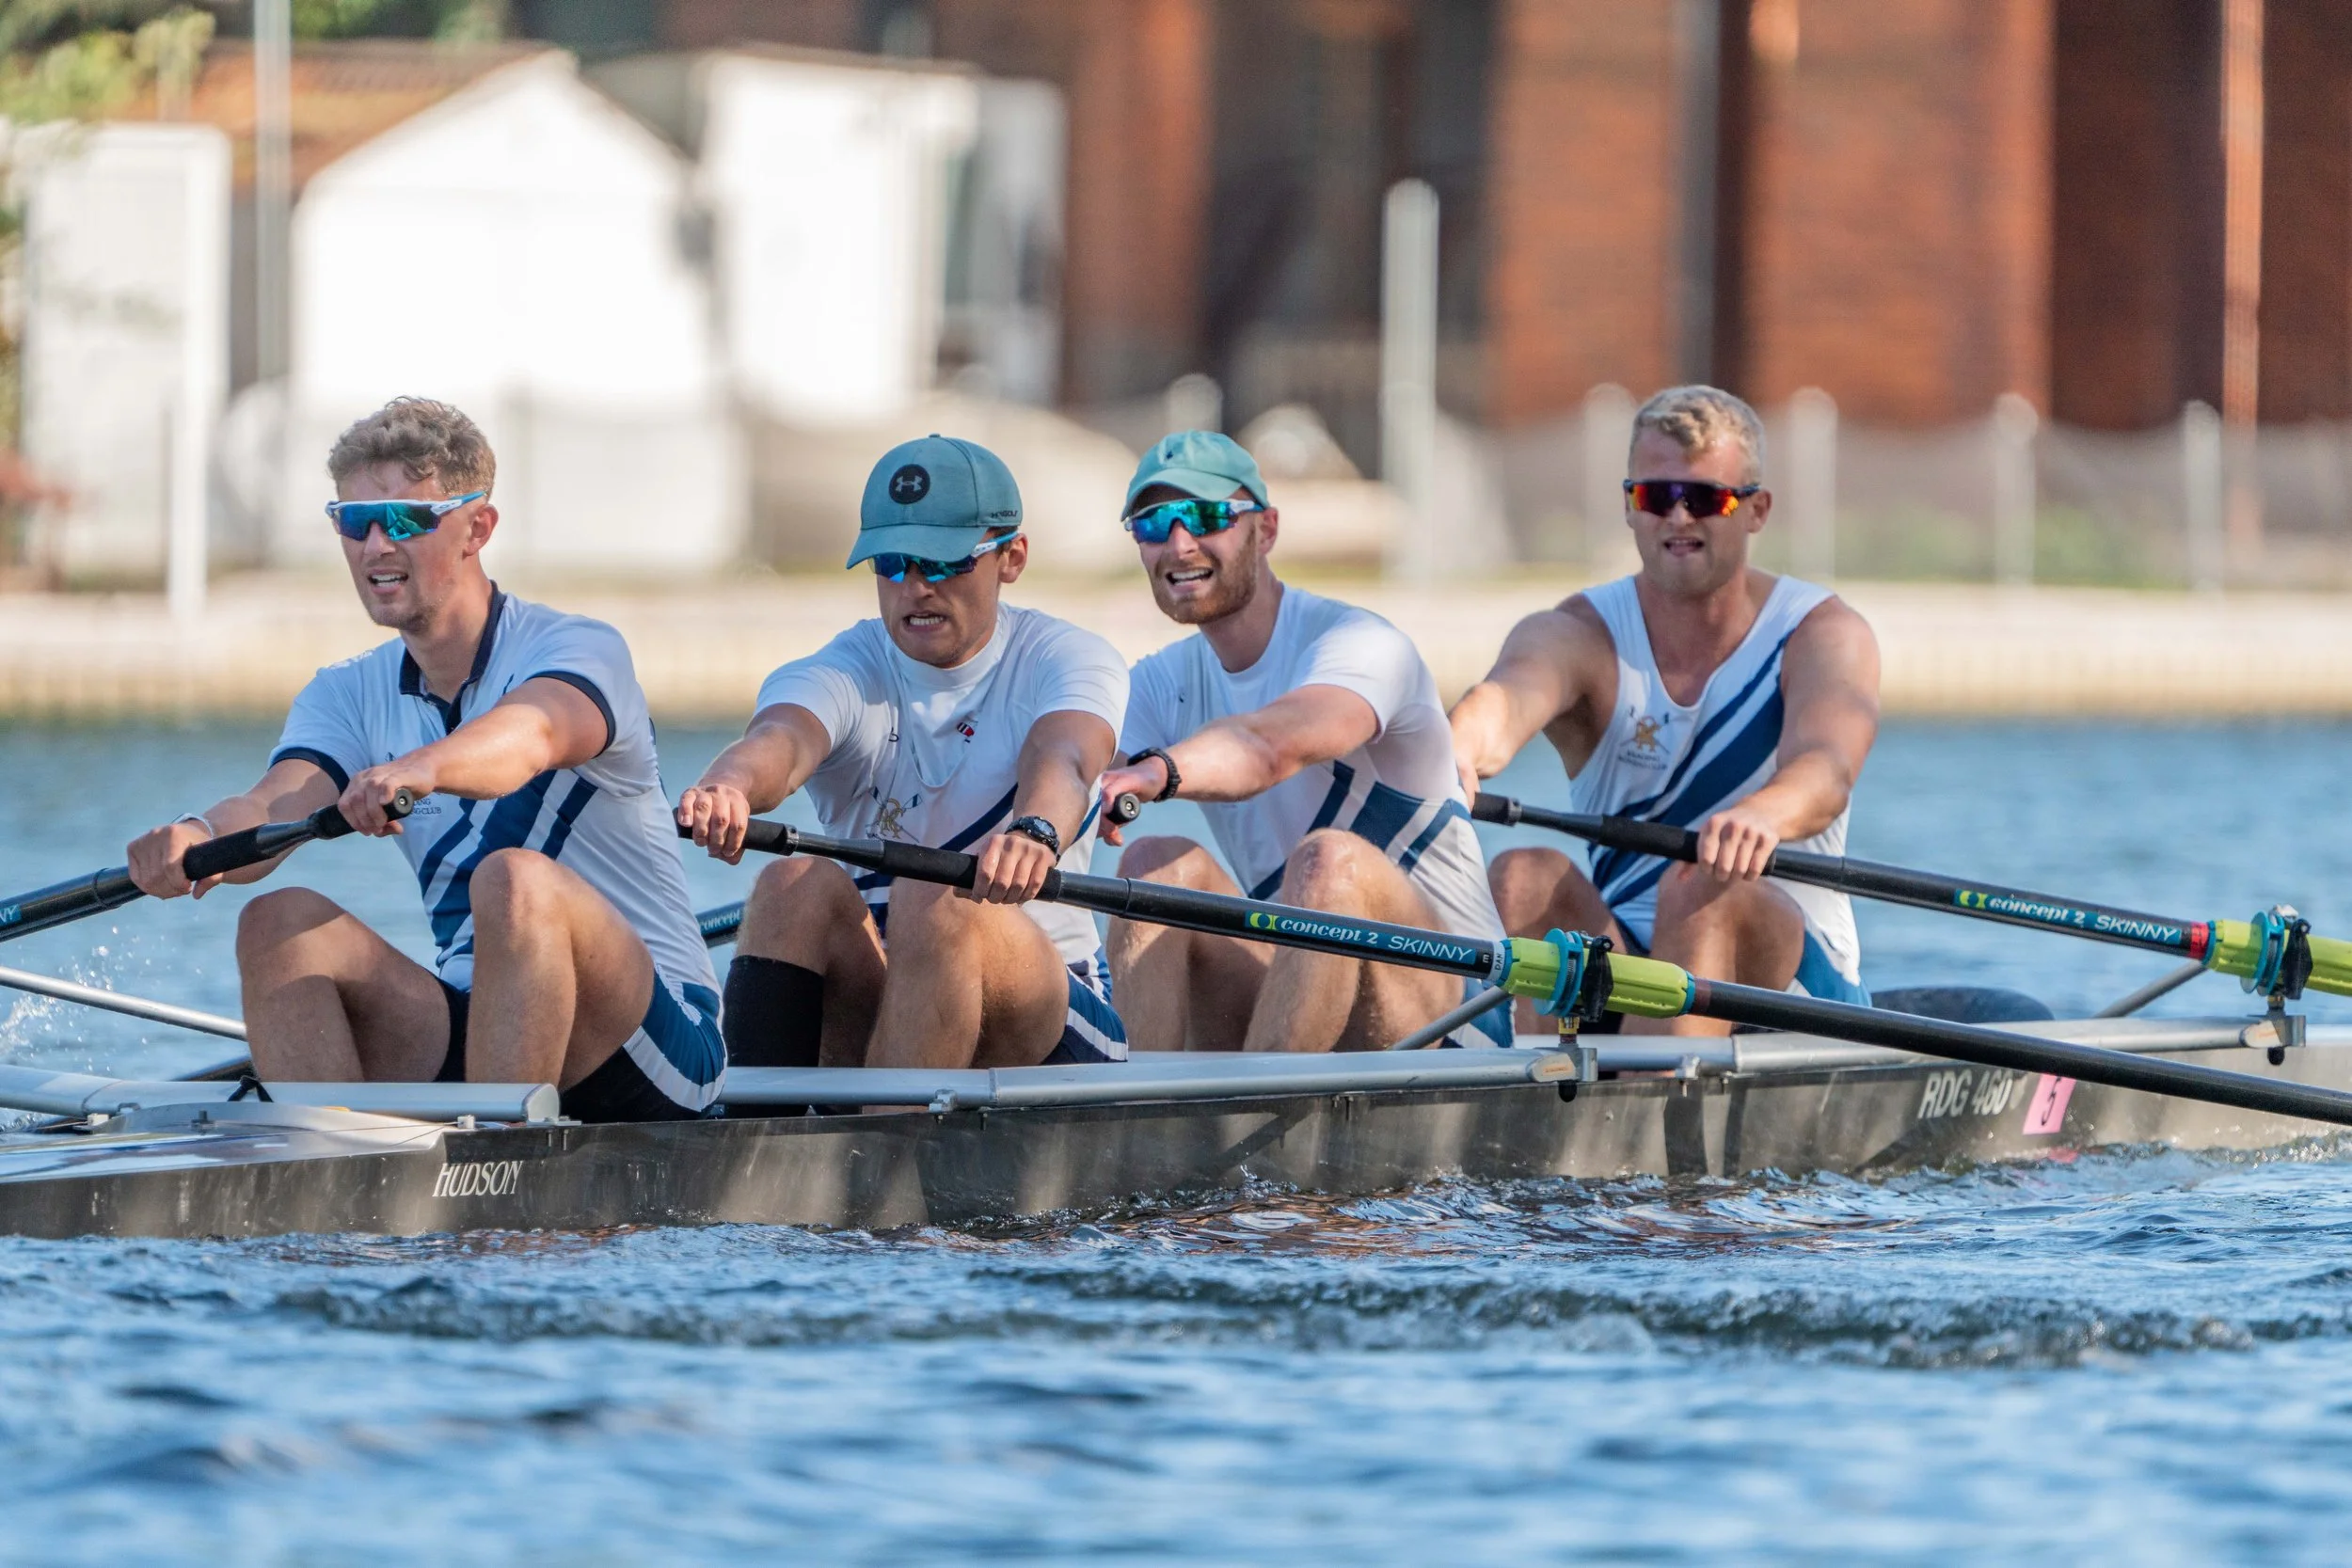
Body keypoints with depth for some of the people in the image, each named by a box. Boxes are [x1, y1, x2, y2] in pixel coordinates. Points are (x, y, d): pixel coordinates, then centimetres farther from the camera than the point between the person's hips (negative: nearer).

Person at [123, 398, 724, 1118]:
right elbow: (274, 808, -12)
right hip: (474, 1033, 5)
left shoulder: (579, 650, -7)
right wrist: (198, 836, -37)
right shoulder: (348, 696, 10)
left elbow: (531, 735, -33)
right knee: (280, 922, -16)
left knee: (515, 881, -34)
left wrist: (423, 769, -56)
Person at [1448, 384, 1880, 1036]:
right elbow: (1509, 696, -24)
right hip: (1619, 959, 2)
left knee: (1702, 889, -33)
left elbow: (1826, 771, -25)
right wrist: (1460, 749, -50)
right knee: (1526, 877, -26)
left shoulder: (1824, 634, -2)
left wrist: (1762, 816, -50)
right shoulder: (1575, 635, 2)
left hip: (1793, 966, -2)